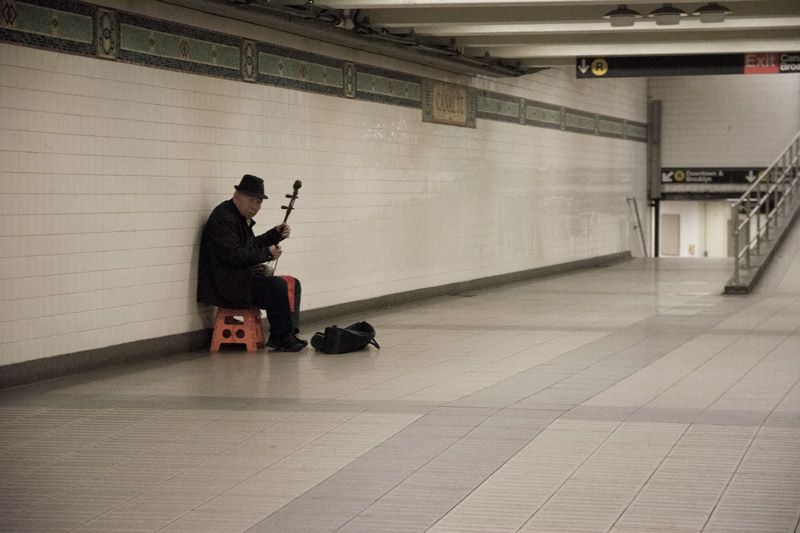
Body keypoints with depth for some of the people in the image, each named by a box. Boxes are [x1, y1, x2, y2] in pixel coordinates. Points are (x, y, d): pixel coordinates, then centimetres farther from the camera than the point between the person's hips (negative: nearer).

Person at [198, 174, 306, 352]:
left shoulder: (242, 217, 16)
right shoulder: (222, 218, -17)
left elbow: (253, 245, 27)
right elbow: (234, 255, -25)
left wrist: (276, 234, 11)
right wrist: (267, 254, -18)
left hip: (241, 278, 11)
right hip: (226, 284, -11)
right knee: (277, 285, -23)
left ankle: (289, 333, 11)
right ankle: (280, 339, -12)